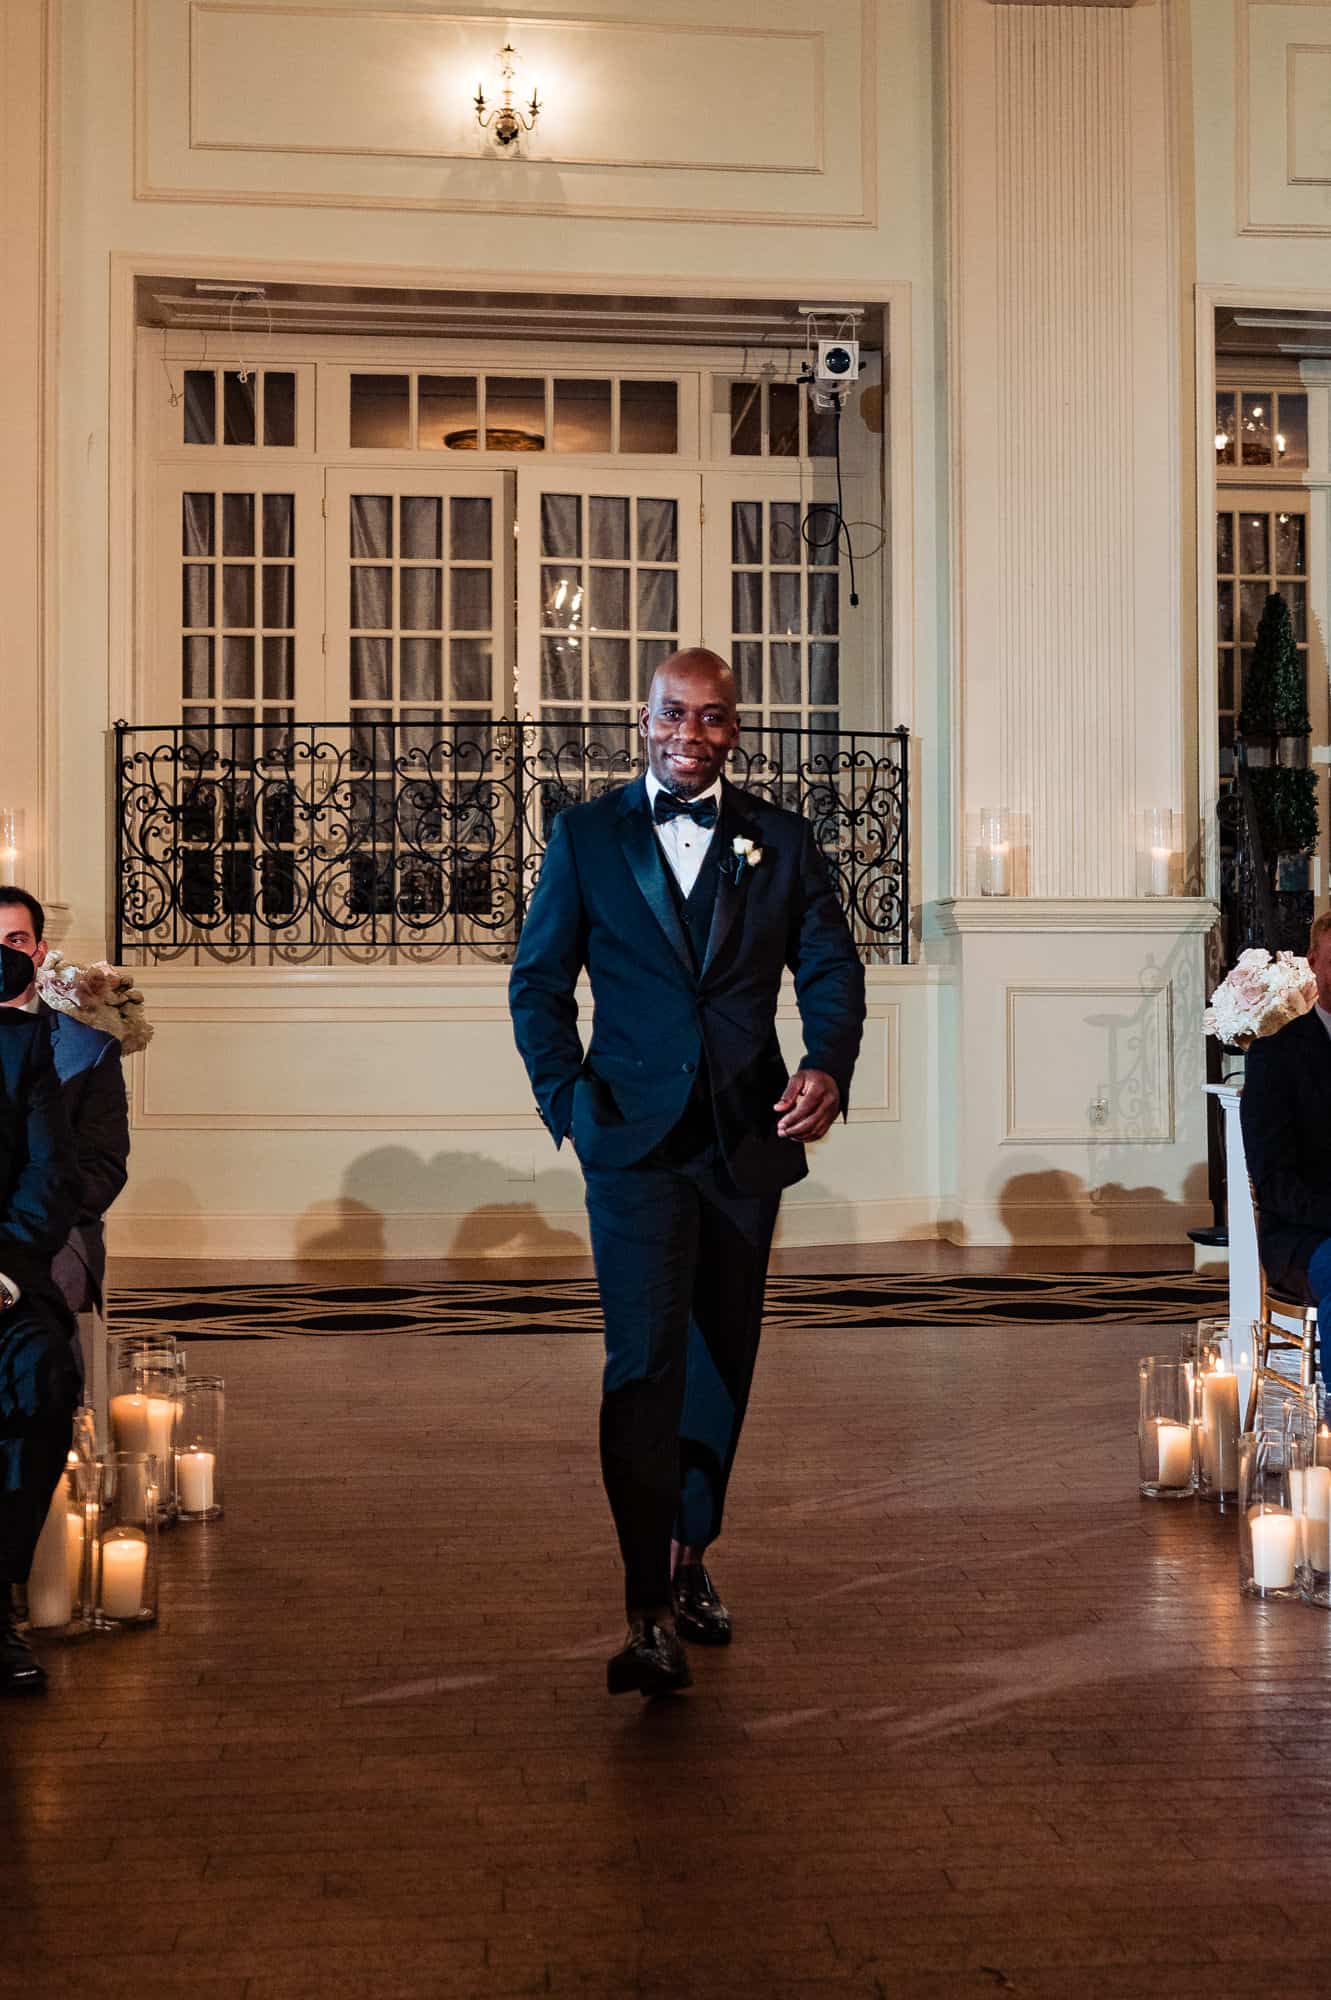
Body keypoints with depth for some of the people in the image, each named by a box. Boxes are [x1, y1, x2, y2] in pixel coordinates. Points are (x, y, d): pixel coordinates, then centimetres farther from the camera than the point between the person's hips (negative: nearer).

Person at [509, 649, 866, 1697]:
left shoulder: (781, 840, 9)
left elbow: (831, 968, 4)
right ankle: (652, 1610, -11)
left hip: (747, 1138, 3)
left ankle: (689, 1551, 32)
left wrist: (829, 1066, -15)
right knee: (645, 1357, -12)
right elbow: (538, 981, 6)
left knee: (723, 1357, 13)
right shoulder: (586, 836, 5)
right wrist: (568, 1102, -6)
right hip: (636, 1139, -3)